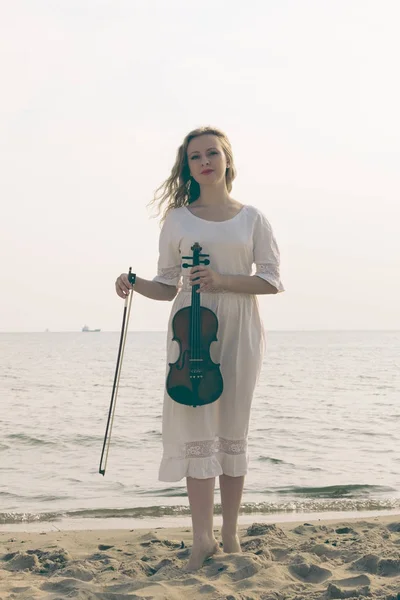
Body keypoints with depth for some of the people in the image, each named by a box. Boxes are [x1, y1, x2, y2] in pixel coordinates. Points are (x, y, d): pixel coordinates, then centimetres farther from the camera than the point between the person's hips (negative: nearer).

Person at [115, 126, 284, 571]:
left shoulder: (251, 218, 6)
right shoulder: (178, 219, 8)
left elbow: (272, 280, 0)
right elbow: (168, 285, 9)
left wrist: (223, 280, -14)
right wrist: (135, 284, -11)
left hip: (239, 327, 0)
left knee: (233, 429, 4)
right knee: (197, 428, -5)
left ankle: (230, 533, 13)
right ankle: (202, 538, 0)